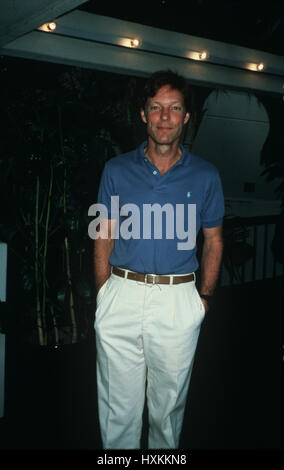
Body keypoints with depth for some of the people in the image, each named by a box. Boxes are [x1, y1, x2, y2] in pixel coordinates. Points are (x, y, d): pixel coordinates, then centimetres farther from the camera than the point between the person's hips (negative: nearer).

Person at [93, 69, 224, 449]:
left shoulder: (206, 176, 2)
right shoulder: (117, 169, 3)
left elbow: (213, 240, 9)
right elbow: (104, 237, 6)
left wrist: (205, 297, 1)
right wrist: (103, 296, -1)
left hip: (178, 301, 0)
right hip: (121, 295, 1)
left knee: (169, 403, 16)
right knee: (119, 405, 11)